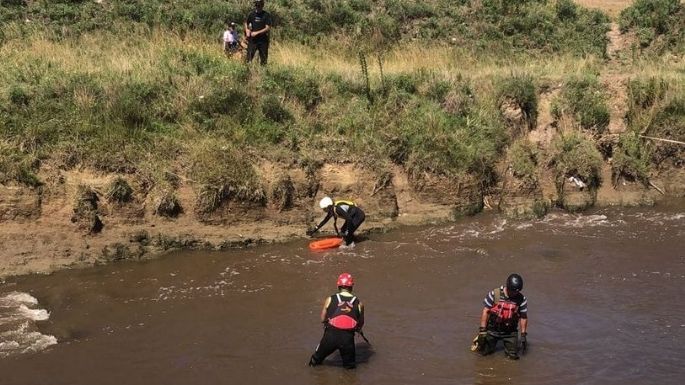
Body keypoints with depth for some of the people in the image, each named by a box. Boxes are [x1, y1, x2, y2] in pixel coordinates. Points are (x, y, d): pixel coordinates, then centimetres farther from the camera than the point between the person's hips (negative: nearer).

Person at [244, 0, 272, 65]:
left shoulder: (266, 15, -5)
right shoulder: (251, 14, 3)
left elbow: (268, 28, -11)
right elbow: (246, 23, 19)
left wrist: (256, 33, -16)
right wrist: (247, 31, -1)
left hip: (263, 40, -1)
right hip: (253, 40, 1)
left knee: (264, 58, 5)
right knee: (249, 57, -5)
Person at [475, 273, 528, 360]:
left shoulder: (522, 299, -9)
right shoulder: (494, 294, -14)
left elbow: (523, 317, 0)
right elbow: (485, 311, -9)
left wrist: (523, 335, -2)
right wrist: (482, 330, -12)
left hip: (510, 332, 1)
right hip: (493, 329, -1)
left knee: (513, 355, -2)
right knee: (484, 352, 2)